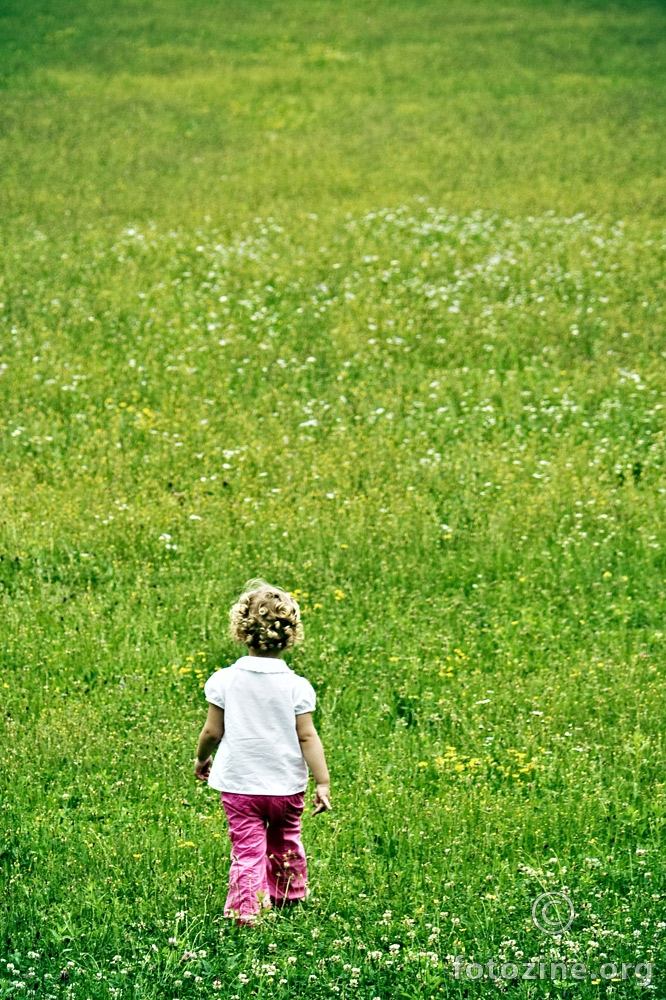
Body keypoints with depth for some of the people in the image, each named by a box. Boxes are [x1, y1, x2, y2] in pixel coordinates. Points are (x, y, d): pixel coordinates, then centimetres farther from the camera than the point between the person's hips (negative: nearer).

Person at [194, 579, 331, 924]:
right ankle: (291, 897, 38)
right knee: (285, 844, 22)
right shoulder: (297, 686, -9)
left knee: (247, 851, 0)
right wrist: (323, 783, -5)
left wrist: (201, 759, 17)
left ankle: (246, 911, -9)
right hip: (286, 785, 1)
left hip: (238, 784, -1)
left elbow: (212, 731, -2)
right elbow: (307, 737, -10)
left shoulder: (224, 680, -8)